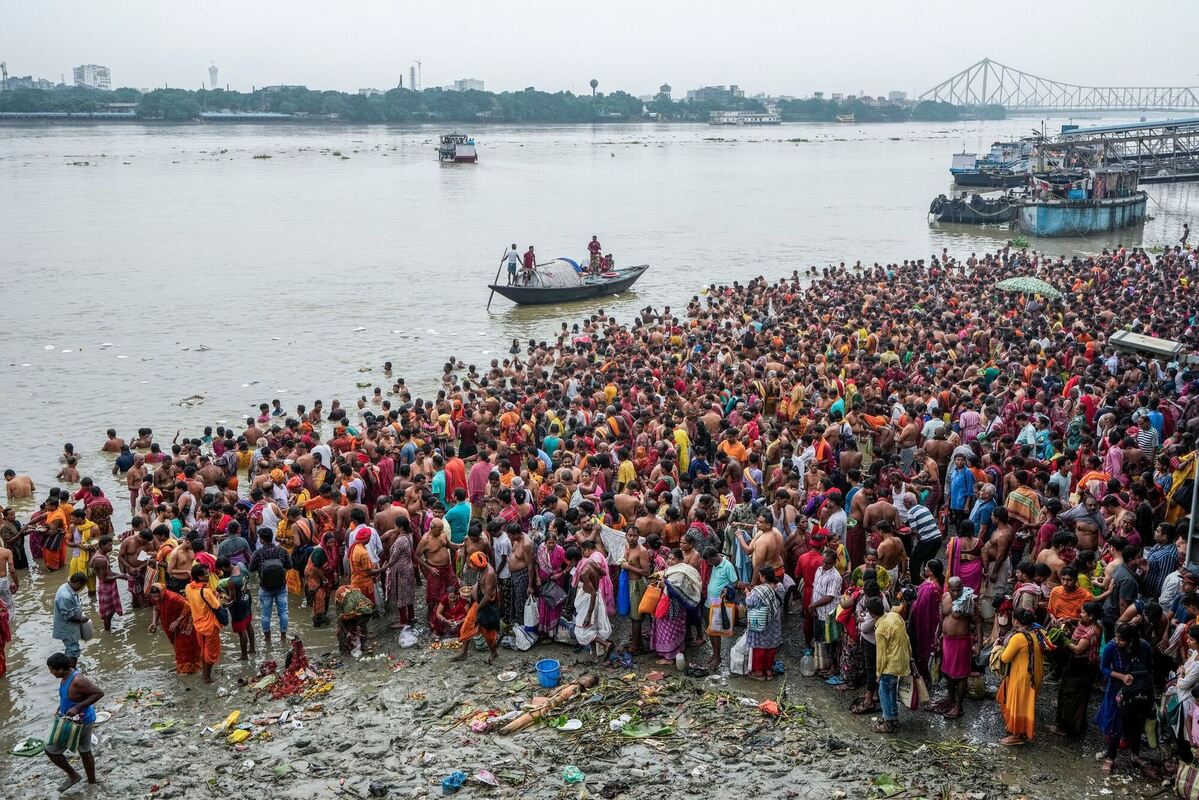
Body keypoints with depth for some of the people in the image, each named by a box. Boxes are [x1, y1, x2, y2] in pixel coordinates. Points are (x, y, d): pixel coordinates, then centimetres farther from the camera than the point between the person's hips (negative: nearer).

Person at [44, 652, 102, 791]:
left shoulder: (77, 681, -32)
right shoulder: (66, 676, -3)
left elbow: (99, 693, -29)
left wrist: (77, 707, -31)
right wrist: (60, 709, 5)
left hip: (79, 721, -9)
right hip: (84, 719, 9)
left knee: (51, 750, 3)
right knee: (85, 752, 22)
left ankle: (73, 776, 18)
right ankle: (92, 782, 37)